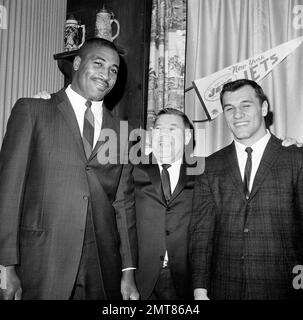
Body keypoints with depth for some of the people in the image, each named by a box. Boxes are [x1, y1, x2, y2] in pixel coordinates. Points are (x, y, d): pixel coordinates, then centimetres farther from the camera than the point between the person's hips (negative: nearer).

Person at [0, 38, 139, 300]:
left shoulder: (121, 132, 9)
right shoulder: (31, 110, 2)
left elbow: (124, 204, 9)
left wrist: (128, 273, 5)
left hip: (103, 268, 3)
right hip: (41, 267, -2)